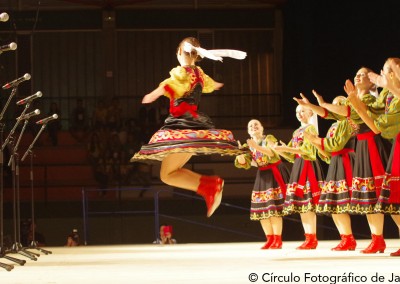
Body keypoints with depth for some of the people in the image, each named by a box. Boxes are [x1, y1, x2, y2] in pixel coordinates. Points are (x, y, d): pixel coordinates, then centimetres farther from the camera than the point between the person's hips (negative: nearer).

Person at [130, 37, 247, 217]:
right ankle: (210, 185, 0)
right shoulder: (199, 73, 17)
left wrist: (155, 93, -49)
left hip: (181, 127, -8)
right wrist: (216, 85, 67)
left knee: (167, 174, -14)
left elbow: (173, 84, -31)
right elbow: (210, 84, 42)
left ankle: (209, 185, -28)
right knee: (174, 170, 14)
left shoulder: (182, 71, -7)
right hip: (195, 125, 8)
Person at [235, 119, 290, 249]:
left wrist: (257, 147, -33)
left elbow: (273, 153, -22)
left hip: (275, 173, -6)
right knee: (261, 208, 2)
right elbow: (245, 164, -1)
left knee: (274, 206, -13)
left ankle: (278, 240, -12)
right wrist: (239, 154, -21)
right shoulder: (248, 145, 8)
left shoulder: (269, 139, -5)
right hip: (262, 175, 6)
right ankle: (270, 239, 9)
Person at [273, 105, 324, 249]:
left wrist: (286, 148, -20)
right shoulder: (296, 132, 20)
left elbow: (306, 149, -16)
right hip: (298, 166, 9)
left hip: (308, 165, -9)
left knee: (308, 203, -13)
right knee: (300, 204, 5)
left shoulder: (310, 128, -4)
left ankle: (312, 238, -13)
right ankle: (308, 237, 7)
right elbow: (292, 156, 18)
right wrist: (279, 150, 2)